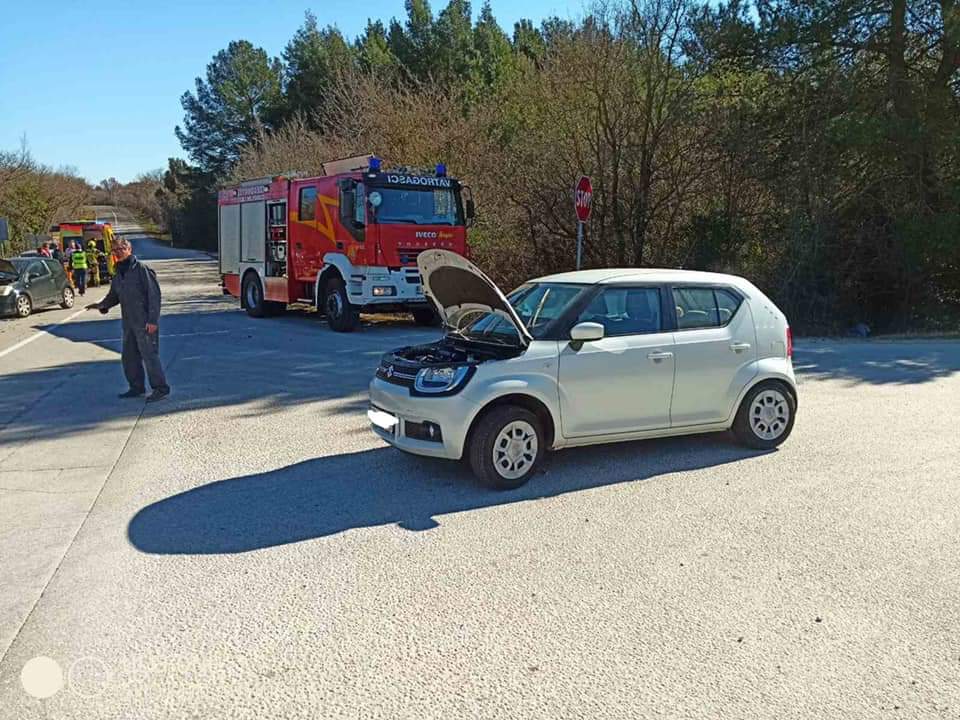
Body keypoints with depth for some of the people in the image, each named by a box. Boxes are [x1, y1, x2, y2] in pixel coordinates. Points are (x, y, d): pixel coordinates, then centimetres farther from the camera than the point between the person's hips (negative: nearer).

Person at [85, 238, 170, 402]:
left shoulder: (141, 269, -11)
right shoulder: (118, 274, 13)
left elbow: (154, 294, -14)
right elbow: (113, 296, 22)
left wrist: (153, 320, -18)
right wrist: (102, 305, 1)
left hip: (145, 323, -8)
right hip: (128, 323, 8)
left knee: (149, 355, -5)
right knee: (128, 356, 13)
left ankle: (160, 388, 3)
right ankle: (137, 387, 25)